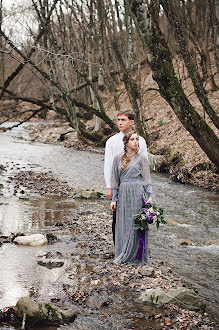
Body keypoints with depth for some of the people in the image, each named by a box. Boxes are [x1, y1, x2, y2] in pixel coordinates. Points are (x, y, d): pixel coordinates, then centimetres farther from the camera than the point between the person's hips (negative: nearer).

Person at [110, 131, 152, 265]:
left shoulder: (142, 158, 4)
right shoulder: (118, 158, 10)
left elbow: (146, 178, 1)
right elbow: (115, 180, 13)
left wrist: (150, 196, -9)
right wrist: (114, 199, 9)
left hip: (137, 193, -3)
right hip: (123, 194, 3)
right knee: (123, 224, 5)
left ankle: (137, 256, 7)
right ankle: (123, 255, 16)